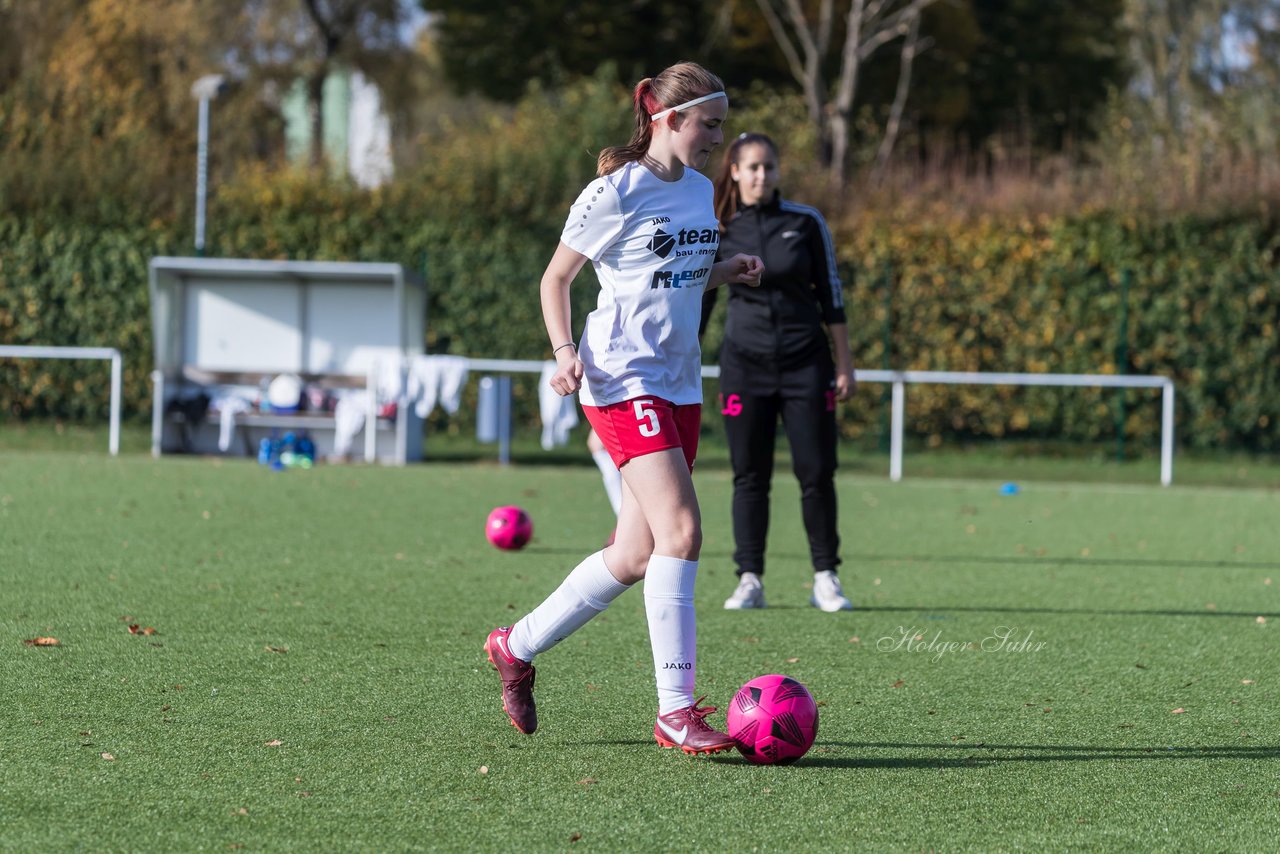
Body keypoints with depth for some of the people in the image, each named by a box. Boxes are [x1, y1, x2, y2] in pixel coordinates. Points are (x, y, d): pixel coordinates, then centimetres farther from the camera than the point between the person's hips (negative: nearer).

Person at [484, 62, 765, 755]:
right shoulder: (616, 193, -9)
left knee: (636, 555, 7)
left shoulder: (699, 190, 13)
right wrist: (565, 351, -17)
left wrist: (725, 273, 7)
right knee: (681, 528, -20)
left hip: (679, 384, 8)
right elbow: (556, 277, -2)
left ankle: (518, 646, 26)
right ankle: (676, 709, -19)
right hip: (622, 380, -8)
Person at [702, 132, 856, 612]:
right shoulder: (716, 231, 1)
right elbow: (696, 302, 8)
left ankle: (825, 578, 6)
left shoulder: (806, 222, -1)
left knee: (817, 473, -3)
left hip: (806, 361, 0)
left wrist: (844, 364, 1)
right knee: (750, 476, 1)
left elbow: (830, 294, 3)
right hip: (745, 362, 0)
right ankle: (750, 581, 6)